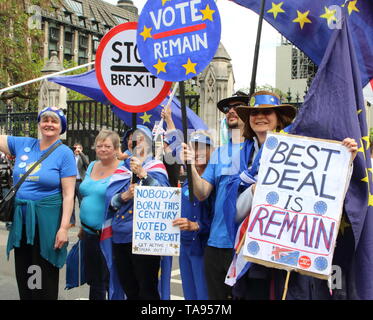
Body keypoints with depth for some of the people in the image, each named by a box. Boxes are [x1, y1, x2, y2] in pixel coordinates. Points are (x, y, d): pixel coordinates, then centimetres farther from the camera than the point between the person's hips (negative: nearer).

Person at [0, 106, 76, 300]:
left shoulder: (64, 153, -7)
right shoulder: (23, 144, 6)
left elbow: (68, 194, -11)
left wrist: (64, 228, -17)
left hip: (46, 221, -5)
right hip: (21, 219, 5)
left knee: (46, 277, 5)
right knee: (23, 275, 14)